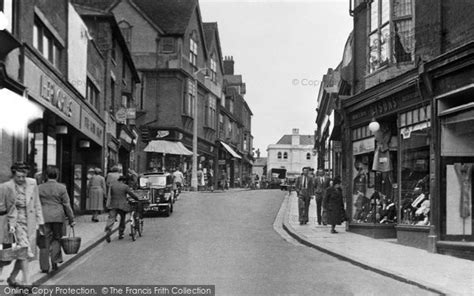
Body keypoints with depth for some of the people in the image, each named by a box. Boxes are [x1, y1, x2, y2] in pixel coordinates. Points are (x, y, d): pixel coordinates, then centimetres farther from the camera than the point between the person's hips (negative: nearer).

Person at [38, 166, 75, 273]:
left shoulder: (39, 188, 3)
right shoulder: (62, 188, -3)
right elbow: (67, 205, -2)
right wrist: (71, 219, 4)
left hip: (44, 217, 1)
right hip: (58, 216, -1)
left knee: (45, 240, 5)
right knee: (57, 238, 15)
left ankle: (45, 266, 5)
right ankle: (55, 260, 4)